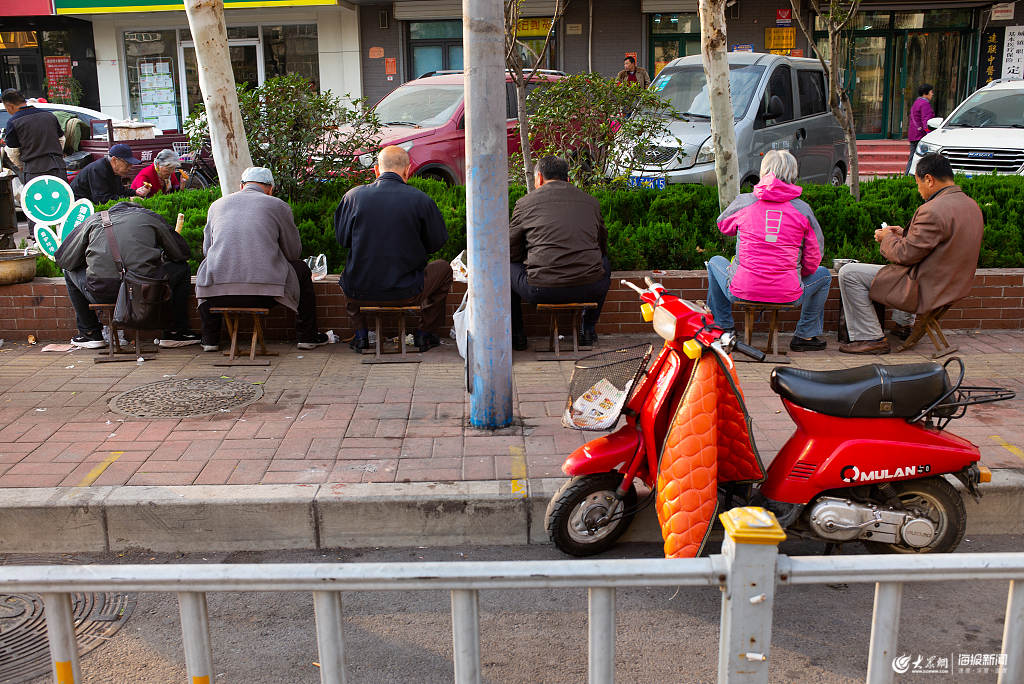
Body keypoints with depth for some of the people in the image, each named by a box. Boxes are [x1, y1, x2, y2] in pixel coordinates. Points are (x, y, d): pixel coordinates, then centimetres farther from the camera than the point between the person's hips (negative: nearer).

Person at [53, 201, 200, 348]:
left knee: (70, 272, 34)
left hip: (101, 294, 2)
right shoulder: (151, 217, 15)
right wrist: (160, 256, 41)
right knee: (183, 269, 26)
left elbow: (63, 260, 17)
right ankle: (175, 331, 24)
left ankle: (91, 333, 35)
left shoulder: (95, 219, 18)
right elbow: (183, 253, 19)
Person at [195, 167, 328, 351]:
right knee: (302, 270, 27)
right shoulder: (279, 206, 8)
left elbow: (207, 249, 27)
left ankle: (210, 340, 36)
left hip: (218, 293, 3)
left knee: (205, 269, 38)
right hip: (265, 294, -2)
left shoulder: (217, 205, 17)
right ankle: (308, 337, 31)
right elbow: (294, 252, 15)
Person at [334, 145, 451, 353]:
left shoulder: (353, 196, -5)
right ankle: (425, 334, 27)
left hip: (359, 293, 2)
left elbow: (341, 238, 7)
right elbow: (437, 243, 2)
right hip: (406, 293, -2)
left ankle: (360, 335, 31)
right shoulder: (421, 200, -9)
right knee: (443, 269, 27)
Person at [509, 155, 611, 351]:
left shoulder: (525, 203, 7)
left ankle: (516, 335, 35)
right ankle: (588, 330, 39)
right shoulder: (591, 202, 14)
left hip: (542, 291, -2)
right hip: (589, 289, 2)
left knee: (509, 267, 28)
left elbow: (511, 250, 15)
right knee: (605, 262, 37)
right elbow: (602, 245, 26)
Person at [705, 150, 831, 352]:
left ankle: (722, 329, 35)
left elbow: (722, 225, 22)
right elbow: (813, 260, 4)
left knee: (715, 262, 33)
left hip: (742, 292, 0)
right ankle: (805, 335, 31)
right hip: (788, 297, 0)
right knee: (824, 274, 30)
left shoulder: (743, 202, -1)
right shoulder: (802, 208, -1)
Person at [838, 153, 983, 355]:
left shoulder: (933, 210, -26)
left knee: (849, 274, -6)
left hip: (925, 291, -10)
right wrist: (905, 234, 15)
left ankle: (872, 338, 0)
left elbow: (904, 255, -21)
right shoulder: (971, 205, 5)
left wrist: (887, 237, -1)